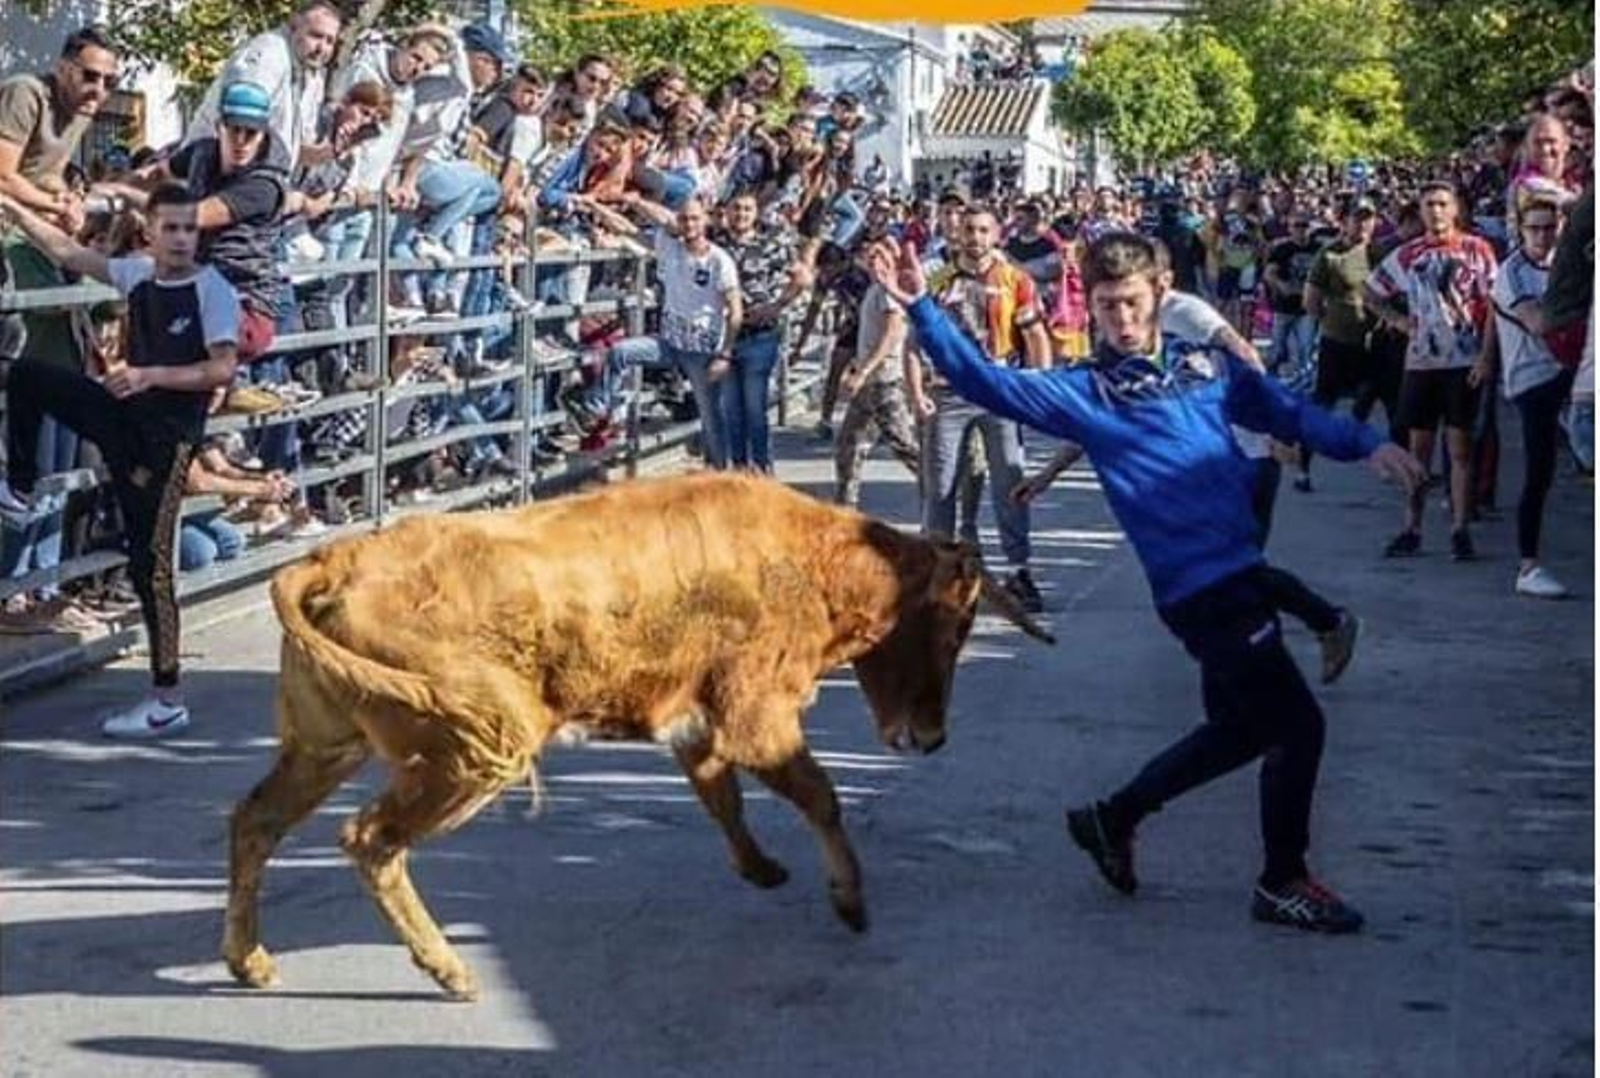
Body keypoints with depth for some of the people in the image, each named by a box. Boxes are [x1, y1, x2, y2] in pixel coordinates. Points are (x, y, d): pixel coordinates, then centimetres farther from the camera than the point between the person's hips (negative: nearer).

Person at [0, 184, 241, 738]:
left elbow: (222, 370, -20)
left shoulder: (214, 292, -14)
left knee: (149, 559, -7)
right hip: (125, 416, 7)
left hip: (167, 436, -6)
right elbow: (67, 252, 13)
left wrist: (150, 374, -25)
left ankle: (168, 701, -1)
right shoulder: (138, 273, 4)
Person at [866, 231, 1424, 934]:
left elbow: (1291, 414, 16)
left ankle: (1114, 818, 35)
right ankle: (1284, 885, 12)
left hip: (1241, 568, 7)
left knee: (1241, 727, 20)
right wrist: (920, 308, -23)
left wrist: (1365, 445, 2)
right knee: (1297, 724, -5)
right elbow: (986, 382, -13)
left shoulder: (1208, 367, 9)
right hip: (1200, 586, -7)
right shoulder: (1087, 393, -5)